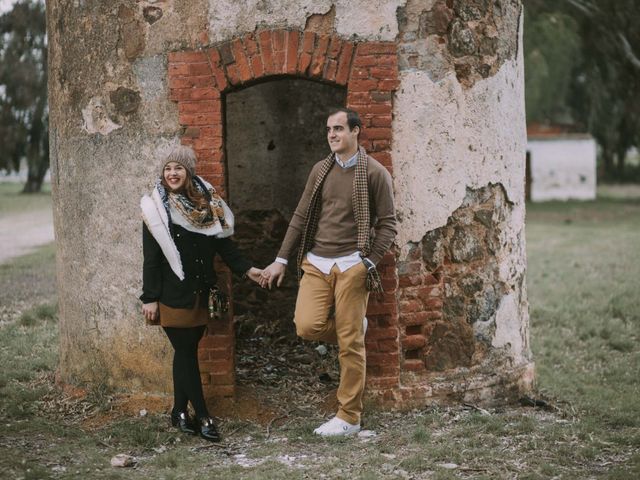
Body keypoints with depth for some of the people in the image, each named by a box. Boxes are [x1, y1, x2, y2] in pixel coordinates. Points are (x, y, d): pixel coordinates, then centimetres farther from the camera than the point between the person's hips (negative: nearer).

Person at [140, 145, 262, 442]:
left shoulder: (206, 203, 5)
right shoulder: (156, 208, -5)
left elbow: (223, 242, 9)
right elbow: (151, 258, -7)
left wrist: (246, 269, -2)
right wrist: (149, 298, -10)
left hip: (200, 294, 4)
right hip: (172, 294, -4)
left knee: (187, 351, 11)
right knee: (186, 353, -2)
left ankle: (180, 412, 22)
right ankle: (203, 417, 2)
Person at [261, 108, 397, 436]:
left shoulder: (374, 173, -2)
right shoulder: (320, 170, 13)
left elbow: (387, 224, -2)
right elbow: (301, 217, 15)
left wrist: (369, 263, -13)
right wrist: (281, 260, 11)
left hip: (350, 265, -4)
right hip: (316, 263, 4)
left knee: (350, 344, -3)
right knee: (307, 326, -14)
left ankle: (349, 418, 9)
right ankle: (354, 326, 19)